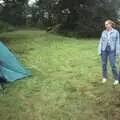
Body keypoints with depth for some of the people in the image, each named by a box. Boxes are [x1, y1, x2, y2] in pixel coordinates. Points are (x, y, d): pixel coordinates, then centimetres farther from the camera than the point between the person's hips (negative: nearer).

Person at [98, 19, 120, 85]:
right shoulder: (103, 32, 7)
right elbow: (101, 42, 7)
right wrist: (99, 51, 0)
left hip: (111, 50, -3)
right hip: (104, 50, 3)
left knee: (113, 65, -6)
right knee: (104, 64, 5)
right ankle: (104, 77, 20)